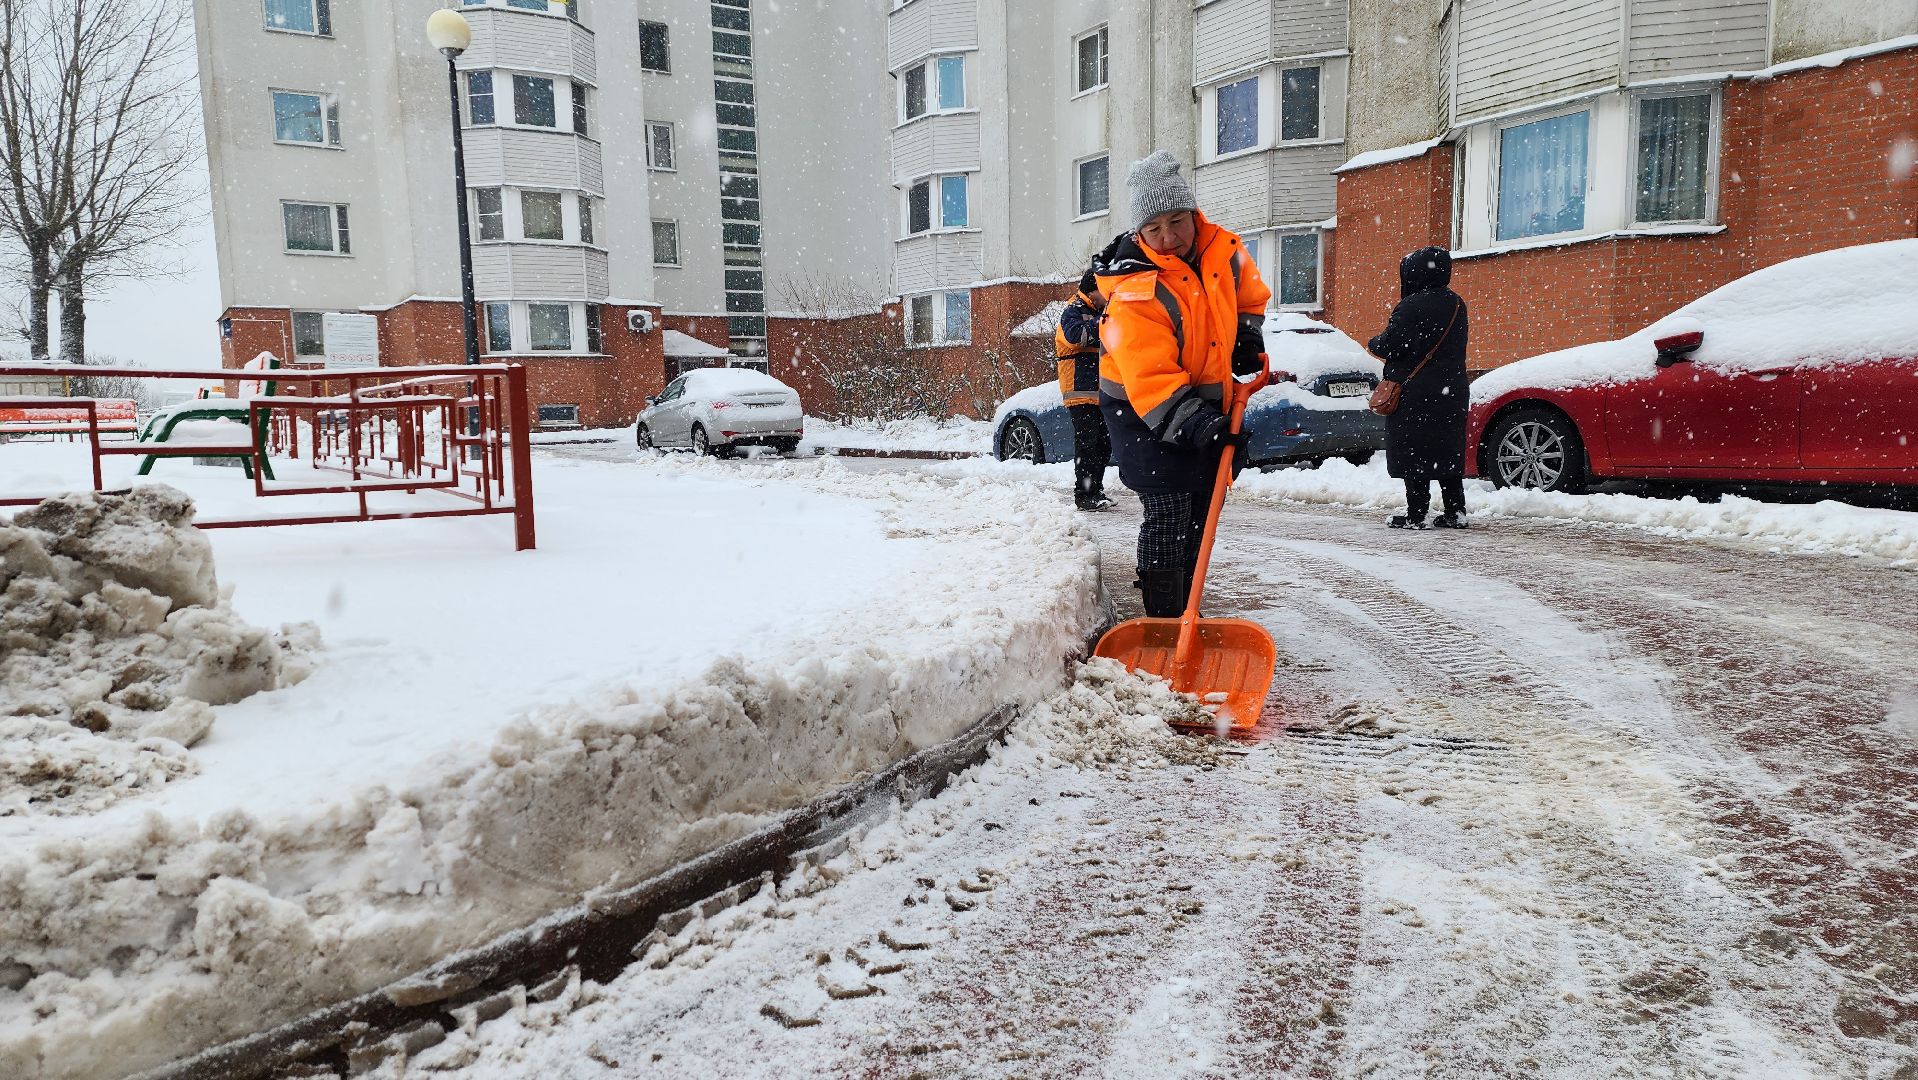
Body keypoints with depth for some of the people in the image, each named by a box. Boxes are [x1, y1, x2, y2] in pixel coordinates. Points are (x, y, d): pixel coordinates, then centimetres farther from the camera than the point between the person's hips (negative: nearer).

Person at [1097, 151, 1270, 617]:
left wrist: (1247, 337, 0)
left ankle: (1184, 608, 29)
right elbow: (1150, 378, -34)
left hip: (1205, 400, 7)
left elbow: (1250, 295, 17)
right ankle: (1164, 619, -6)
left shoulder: (1224, 251, -6)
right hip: (1143, 409, -7)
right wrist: (1192, 421, -44)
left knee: (1202, 509, 14)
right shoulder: (1135, 292, -28)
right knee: (1169, 511, -15)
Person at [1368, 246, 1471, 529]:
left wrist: (1373, 344, 5)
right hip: (1452, 391, 8)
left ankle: (1415, 514, -1)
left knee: (1413, 453, -2)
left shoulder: (1411, 306, -15)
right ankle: (1455, 512, 14)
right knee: (1448, 452, 12)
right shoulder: (1457, 306, 12)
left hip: (1415, 393, -7)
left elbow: (1391, 344, -17)